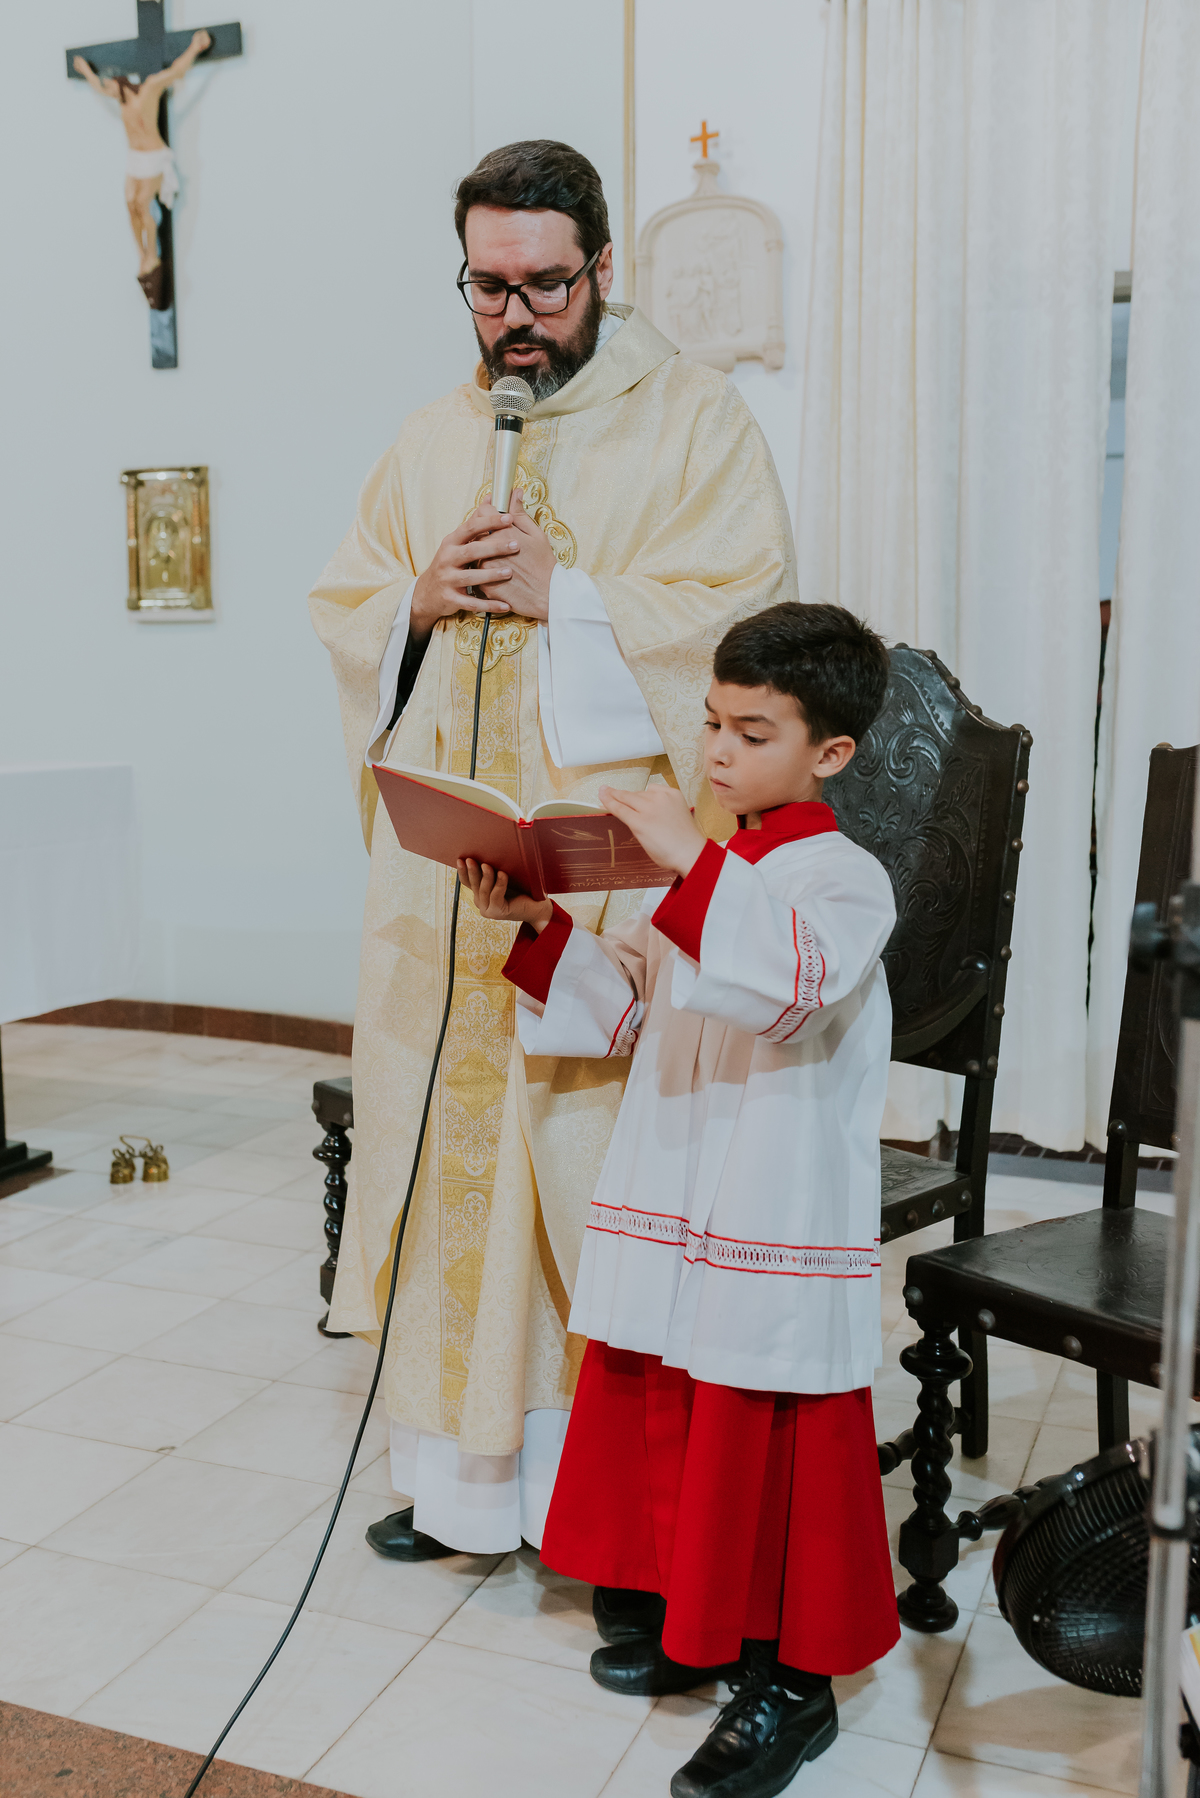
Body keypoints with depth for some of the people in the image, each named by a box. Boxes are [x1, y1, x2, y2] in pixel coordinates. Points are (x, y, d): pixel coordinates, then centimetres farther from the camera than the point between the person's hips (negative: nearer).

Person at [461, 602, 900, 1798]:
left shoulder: (844, 877, -12)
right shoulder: (701, 876, 12)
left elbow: (792, 985, -33)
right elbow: (621, 1012, 17)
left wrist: (695, 868, -36)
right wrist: (538, 927, 4)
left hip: (780, 1239, -8)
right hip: (668, 1215, 8)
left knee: (772, 1451, 3)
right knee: (654, 1416, 17)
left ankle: (790, 1679, 21)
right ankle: (685, 1620, 38)